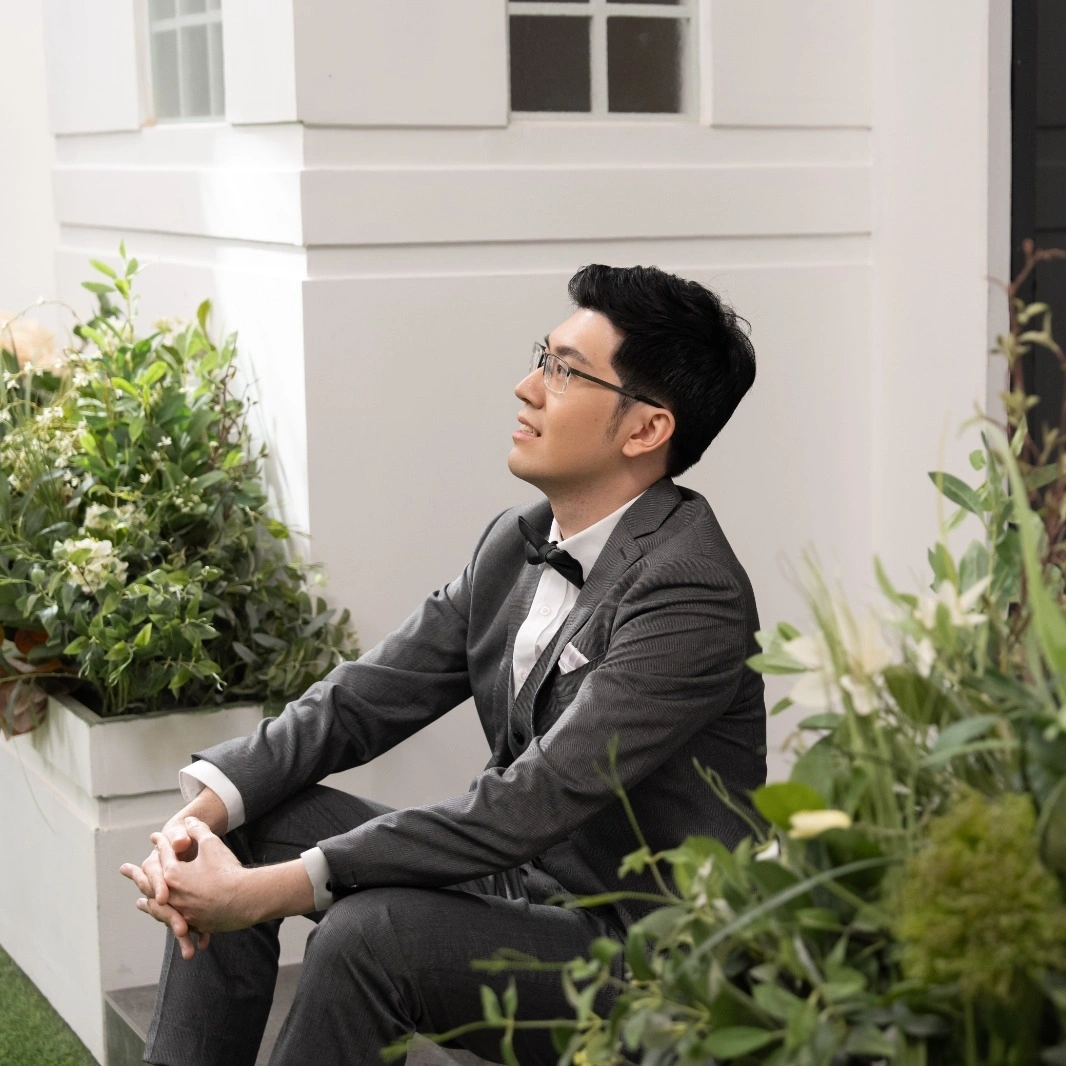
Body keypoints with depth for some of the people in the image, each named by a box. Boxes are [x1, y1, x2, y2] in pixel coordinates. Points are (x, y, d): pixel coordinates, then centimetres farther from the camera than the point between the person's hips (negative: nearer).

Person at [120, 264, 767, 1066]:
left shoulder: (690, 592, -22)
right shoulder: (517, 545, 5)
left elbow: (532, 801, -28)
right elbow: (365, 698, 4)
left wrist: (272, 889, -30)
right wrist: (204, 810, -13)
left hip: (630, 946, -8)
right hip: (518, 880, 8)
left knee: (366, 934, -30)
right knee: (241, 828, 0)